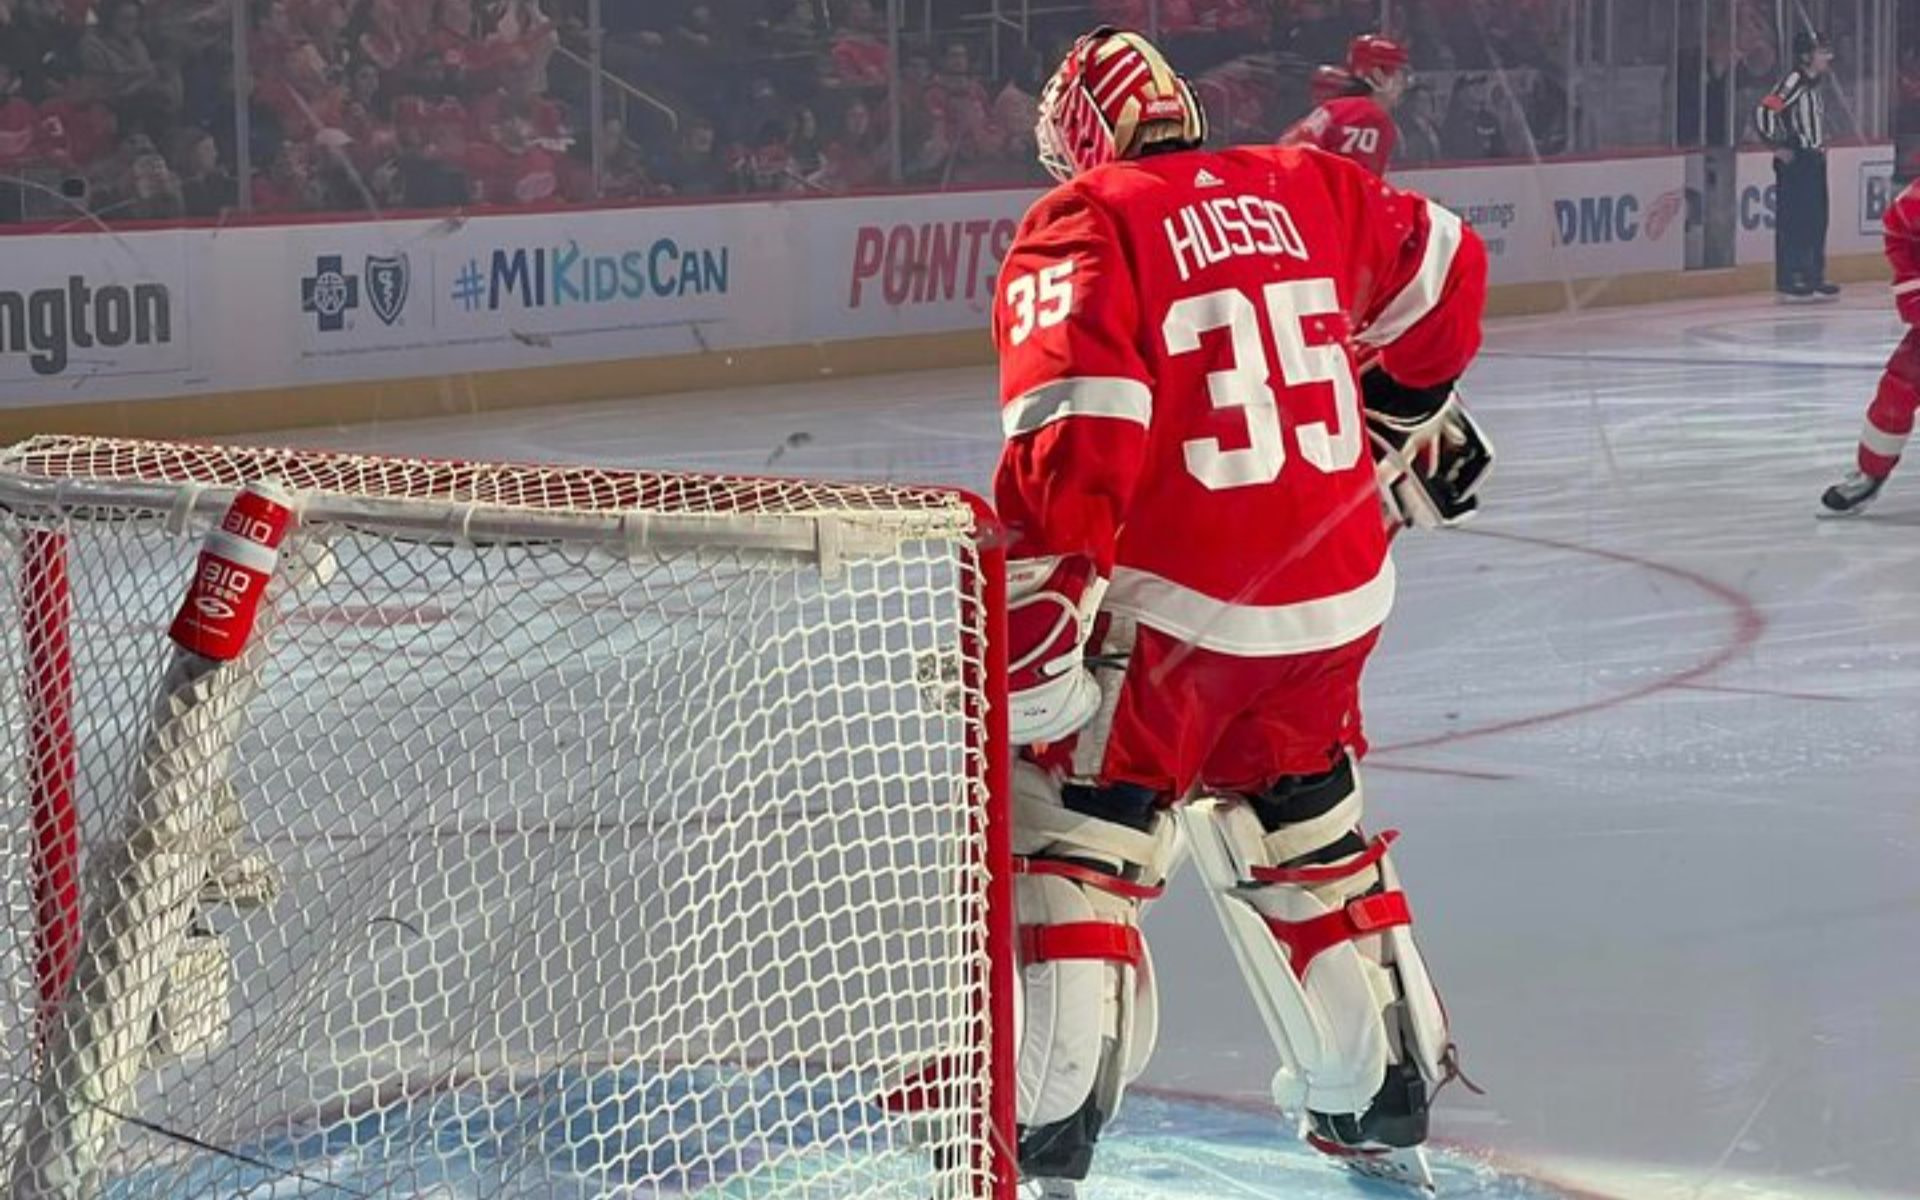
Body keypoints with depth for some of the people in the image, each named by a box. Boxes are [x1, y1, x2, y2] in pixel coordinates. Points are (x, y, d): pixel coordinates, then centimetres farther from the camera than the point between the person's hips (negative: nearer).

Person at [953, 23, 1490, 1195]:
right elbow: (1444, 274, 21)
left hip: (1172, 609, -6)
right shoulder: (1308, 188, 8)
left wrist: (1037, 607, -23)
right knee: (1308, 843, 23)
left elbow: (1073, 429, -21)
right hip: (1338, 595, 6)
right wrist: (1410, 408, 37)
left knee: (1071, 849, 2)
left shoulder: (1082, 229, -8)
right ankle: (1383, 1105, 33)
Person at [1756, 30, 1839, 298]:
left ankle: (1814, 277, 16)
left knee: (1817, 221, 10)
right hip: (1794, 163, -9)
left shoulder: (1814, 84, 15)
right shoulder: (1793, 82, -16)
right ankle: (1787, 279, -3)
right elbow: (1764, 111, -24)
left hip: (1814, 160, 9)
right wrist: (1778, 146, -18)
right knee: (1793, 220, -6)